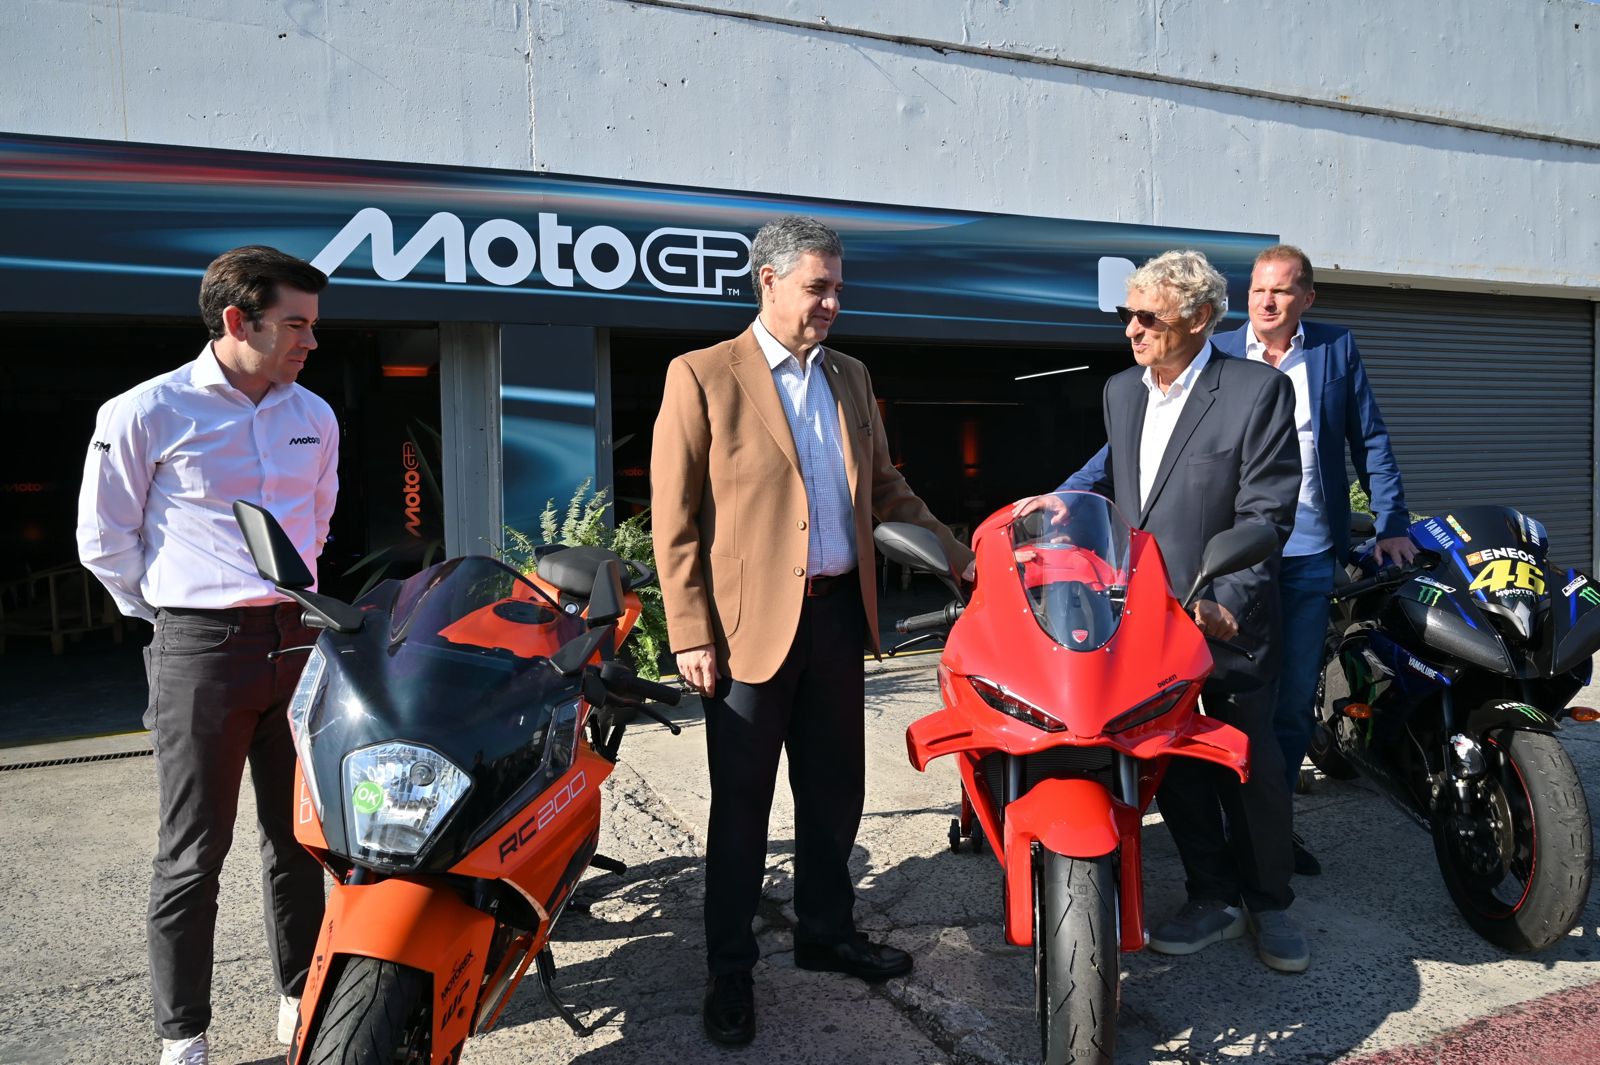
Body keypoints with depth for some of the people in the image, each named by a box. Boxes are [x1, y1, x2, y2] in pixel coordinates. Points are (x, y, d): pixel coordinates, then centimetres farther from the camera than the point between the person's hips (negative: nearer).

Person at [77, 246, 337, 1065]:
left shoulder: (314, 416, 9)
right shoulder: (144, 414, -7)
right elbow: (105, 542, 1)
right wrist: (177, 611, 4)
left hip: (297, 641, 5)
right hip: (200, 649, -5)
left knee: (298, 838, 14)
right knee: (193, 854, 4)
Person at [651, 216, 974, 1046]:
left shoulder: (850, 378, 13)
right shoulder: (702, 377, -6)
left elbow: (886, 490, 19)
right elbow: (674, 519, -9)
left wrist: (962, 559, 11)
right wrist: (690, 635, -13)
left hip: (839, 613, 6)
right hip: (750, 624, -5)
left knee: (834, 793, 17)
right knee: (741, 808, 6)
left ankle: (826, 934, 36)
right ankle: (730, 970, 22)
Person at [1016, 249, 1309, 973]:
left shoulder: (1258, 390, -11)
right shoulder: (1121, 392, 9)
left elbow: (1266, 514, -14)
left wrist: (1225, 602, -21)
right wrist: (1068, 498, 6)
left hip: (1225, 617, -5)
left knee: (1251, 768, 7)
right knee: (1176, 765, 12)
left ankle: (1269, 905, 28)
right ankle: (1212, 900, 28)